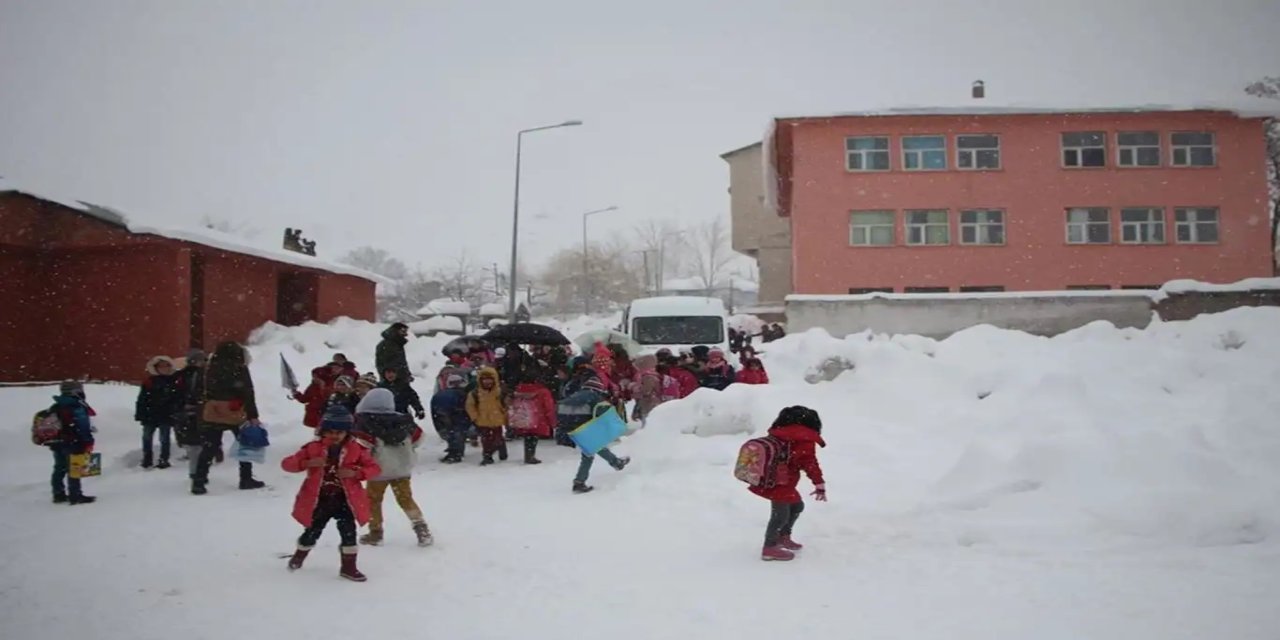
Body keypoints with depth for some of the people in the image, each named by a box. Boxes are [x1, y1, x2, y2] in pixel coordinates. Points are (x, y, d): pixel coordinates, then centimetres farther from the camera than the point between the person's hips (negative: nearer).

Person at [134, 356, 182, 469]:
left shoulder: (175, 382, -2)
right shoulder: (149, 382, 0)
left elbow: (179, 400, 0)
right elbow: (142, 400, 2)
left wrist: (178, 414, -4)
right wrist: (139, 415, -1)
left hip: (166, 416, -2)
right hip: (150, 416, 2)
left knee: (164, 439, 4)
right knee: (147, 437, 11)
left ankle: (164, 460, 11)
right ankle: (147, 459, 24)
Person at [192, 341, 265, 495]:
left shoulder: (212, 369, 6)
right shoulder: (239, 369, -7)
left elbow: (207, 393, 9)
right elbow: (248, 394, -11)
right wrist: (253, 416, -10)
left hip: (211, 415, 3)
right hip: (235, 415, -3)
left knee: (209, 449, 6)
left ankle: (198, 482, 0)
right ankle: (246, 479, 16)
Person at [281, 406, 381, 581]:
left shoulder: (356, 449, -6)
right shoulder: (313, 448, -6)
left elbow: (375, 468, -4)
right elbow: (286, 464, -7)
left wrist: (356, 473, -22)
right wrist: (307, 463, -26)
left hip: (345, 500, 0)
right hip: (319, 500, 0)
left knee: (348, 532, -9)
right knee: (312, 532, 14)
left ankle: (349, 567, 7)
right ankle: (299, 556, 44)